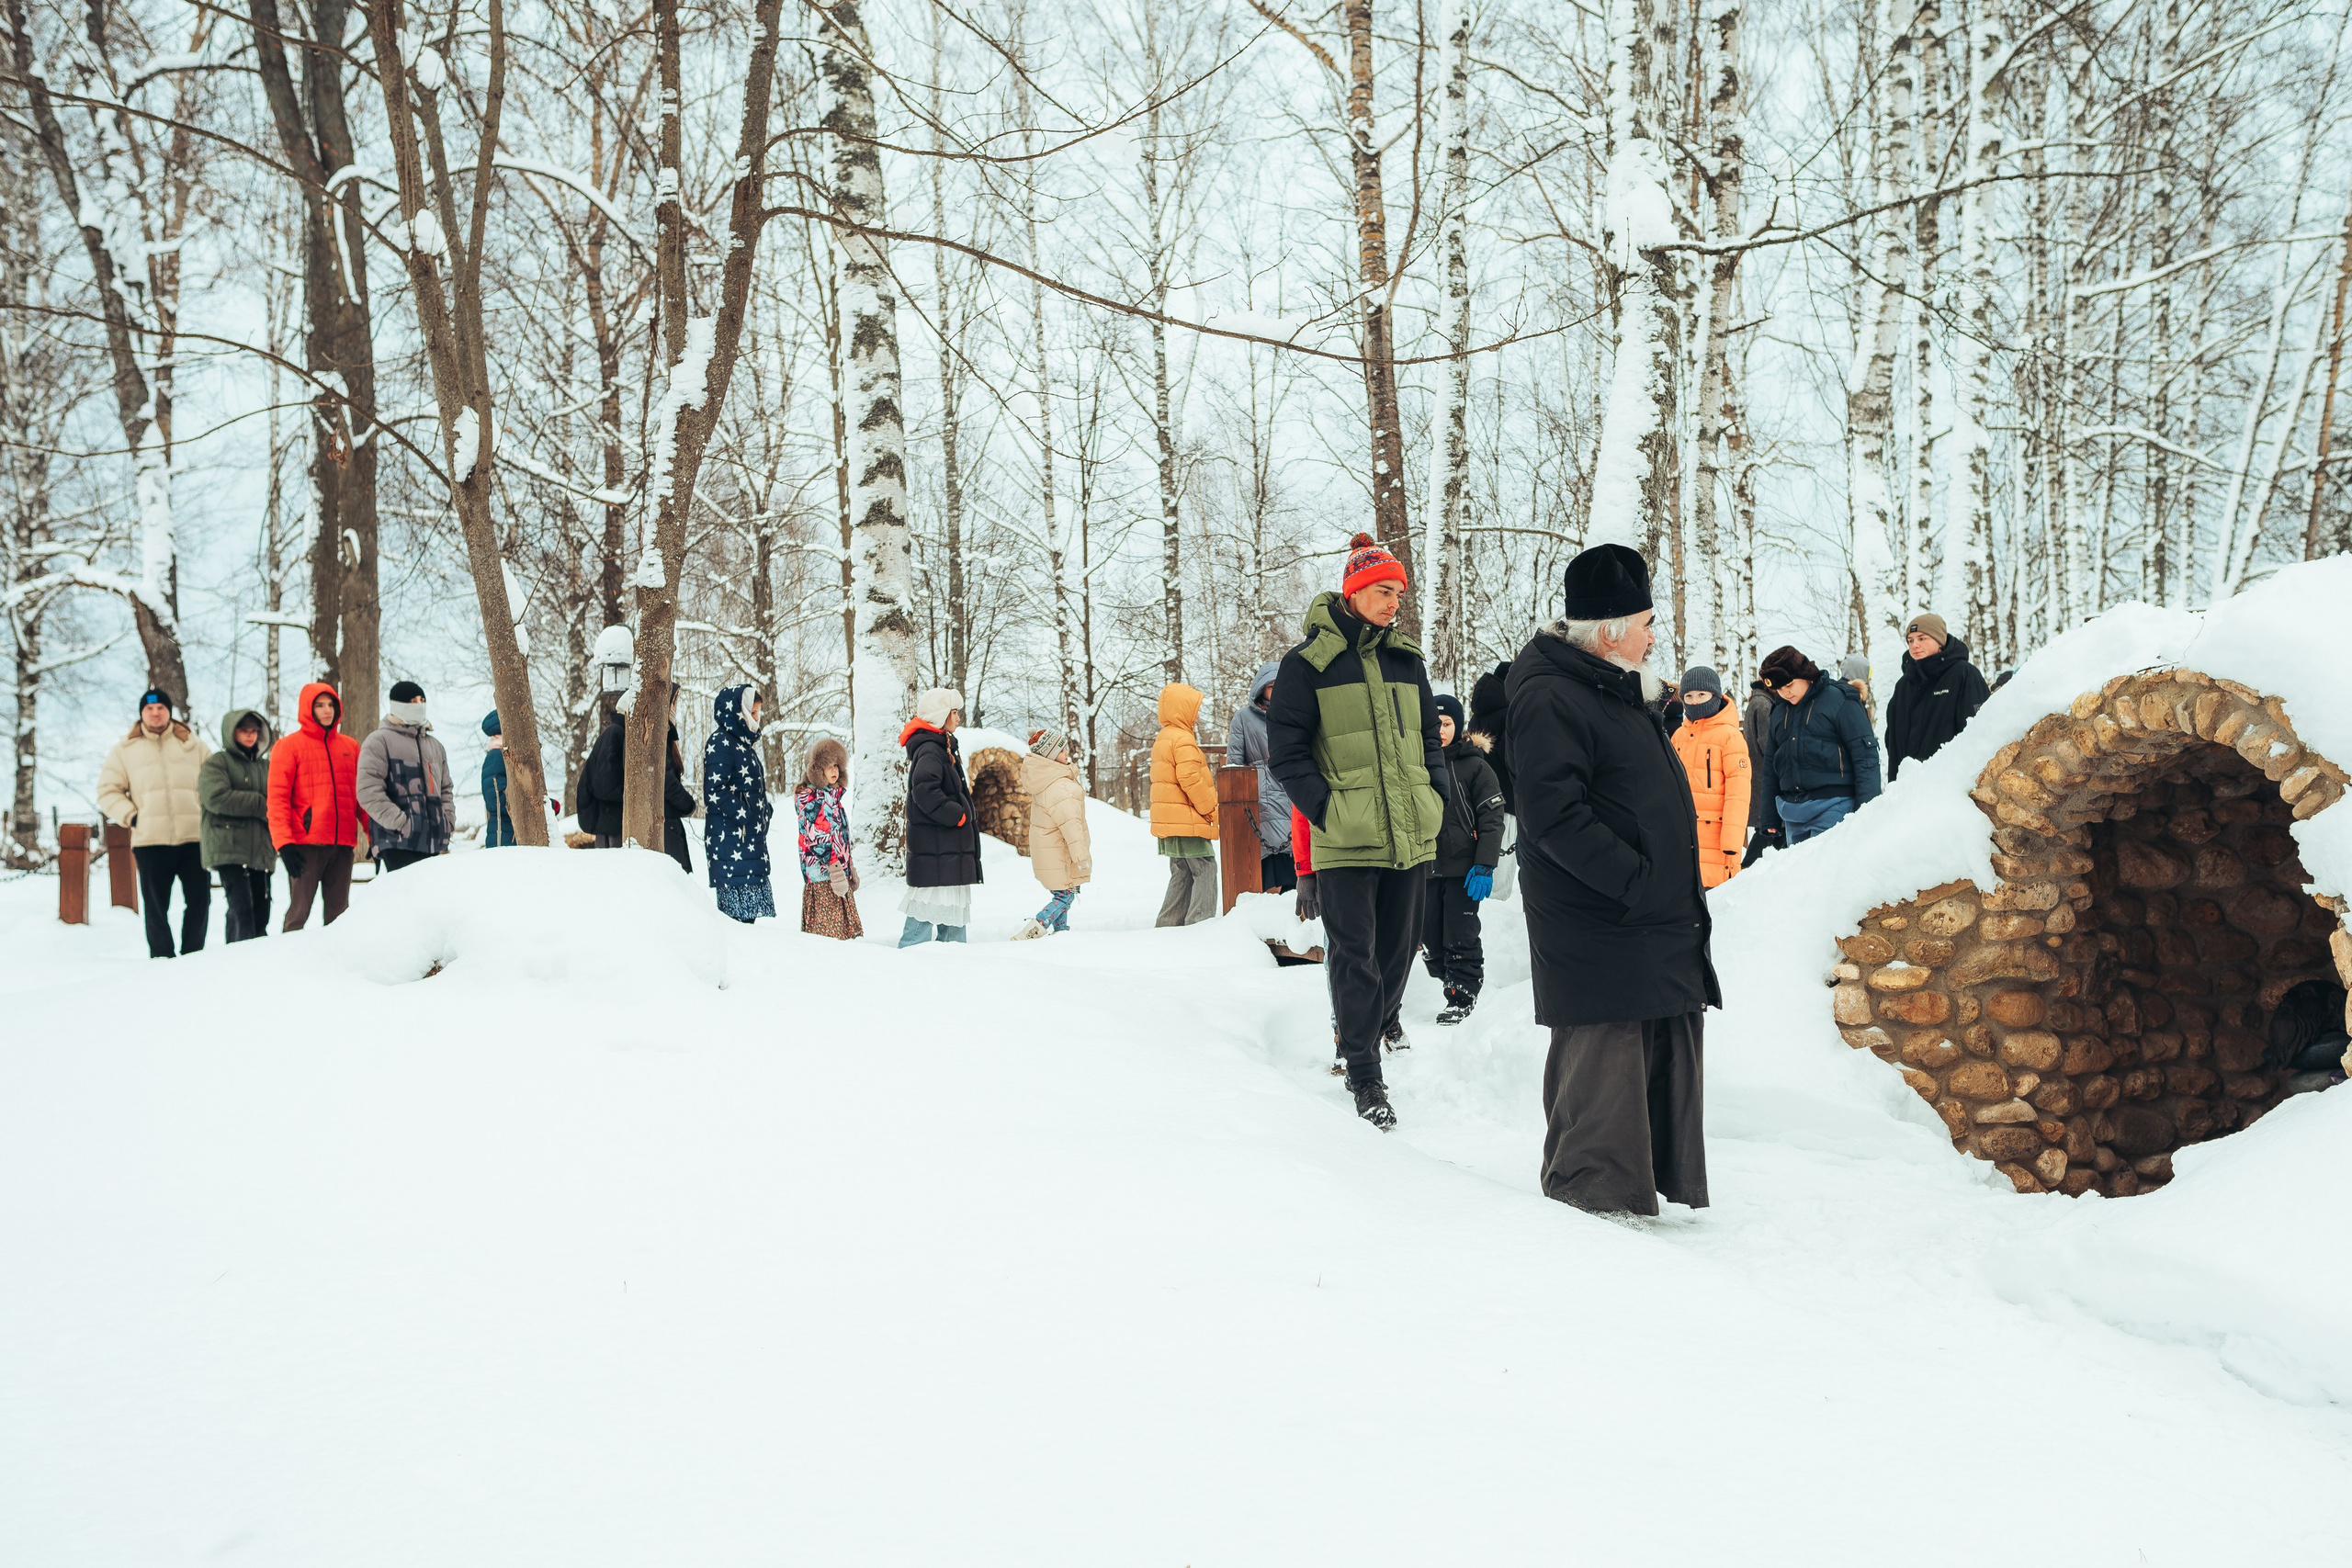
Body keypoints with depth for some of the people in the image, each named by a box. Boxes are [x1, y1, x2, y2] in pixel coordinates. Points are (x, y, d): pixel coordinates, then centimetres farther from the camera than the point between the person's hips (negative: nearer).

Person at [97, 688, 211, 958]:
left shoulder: (192, 745, 12)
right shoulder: (125, 749, 10)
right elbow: (107, 791, 10)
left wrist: (207, 815, 2)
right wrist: (131, 817, -2)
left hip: (194, 838, 1)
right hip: (150, 842, -1)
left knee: (199, 900, 1)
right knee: (156, 905, 2)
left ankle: (193, 956, 12)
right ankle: (162, 958, 9)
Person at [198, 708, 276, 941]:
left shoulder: (265, 766, 20)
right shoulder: (216, 762, 3)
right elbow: (216, 797, -13)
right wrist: (260, 805, -8)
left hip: (261, 852, 6)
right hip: (228, 849, -6)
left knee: (261, 914, 5)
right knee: (241, 909, -16)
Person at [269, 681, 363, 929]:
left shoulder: (350, 746, 15)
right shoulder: (289, 746, 2)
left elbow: (361, 795, 17)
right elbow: (277, 798, -4)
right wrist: (284, 843, -14)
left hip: (343, 844, 4)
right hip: (306, 844, -4)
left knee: (339, 914, 7)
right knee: (299, 911, -6)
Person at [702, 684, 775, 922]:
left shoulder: (744, 743, 20)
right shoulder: (720, 743, -9)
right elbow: (715, 791, -17)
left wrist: (765, 810, 10)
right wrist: (743, 814, -17)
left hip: (751, 838, 10)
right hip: (729, 838, -9)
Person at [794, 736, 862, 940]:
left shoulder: (834, 796, 18)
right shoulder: (809, 797, -8)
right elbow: (816, 836, -16)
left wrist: (850, 867, 22)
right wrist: (833, 866, -21)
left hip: (840, 870, 9)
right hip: (822, 875, -9)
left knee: (845, 929, 8)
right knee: (826, 931, -10)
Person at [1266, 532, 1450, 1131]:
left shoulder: (1407, 659, 12)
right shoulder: (1309, 661, -4)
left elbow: (1429, 737, 21)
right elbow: (1285, 747, -4)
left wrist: (1438, 794, 6)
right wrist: (1324, 807, -12)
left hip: (1410, 834, 5)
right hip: (1345, 838, -5)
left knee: (1400, 941, 14)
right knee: (1354, 953, -4)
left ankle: (1383, 1020, 39)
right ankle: (1364, 1071, 3)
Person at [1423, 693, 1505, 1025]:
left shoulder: (1474, 766, -3)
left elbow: (1492, 819, -5)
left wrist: (1484, 865, -13)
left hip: (1462, 870, -4)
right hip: (1425, 869, 4)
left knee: (1461, 938, -2)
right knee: (1430, 940, 7)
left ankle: (1463, 997, 8)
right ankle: (1449, 982, 22)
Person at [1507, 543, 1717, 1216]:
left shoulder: (1617, 692, 18)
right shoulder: (1549, 700, -14)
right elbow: (1557, 817, -23)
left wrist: (1681, 894, 17)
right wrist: (1639, 881, -23)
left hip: (1662, 930, 10)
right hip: (1598, 935, -10)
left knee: (1667, 1057, 14)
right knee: (1604, 1063, -6)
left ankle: (1670, 1188, 26)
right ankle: (1597, 1194, 5)